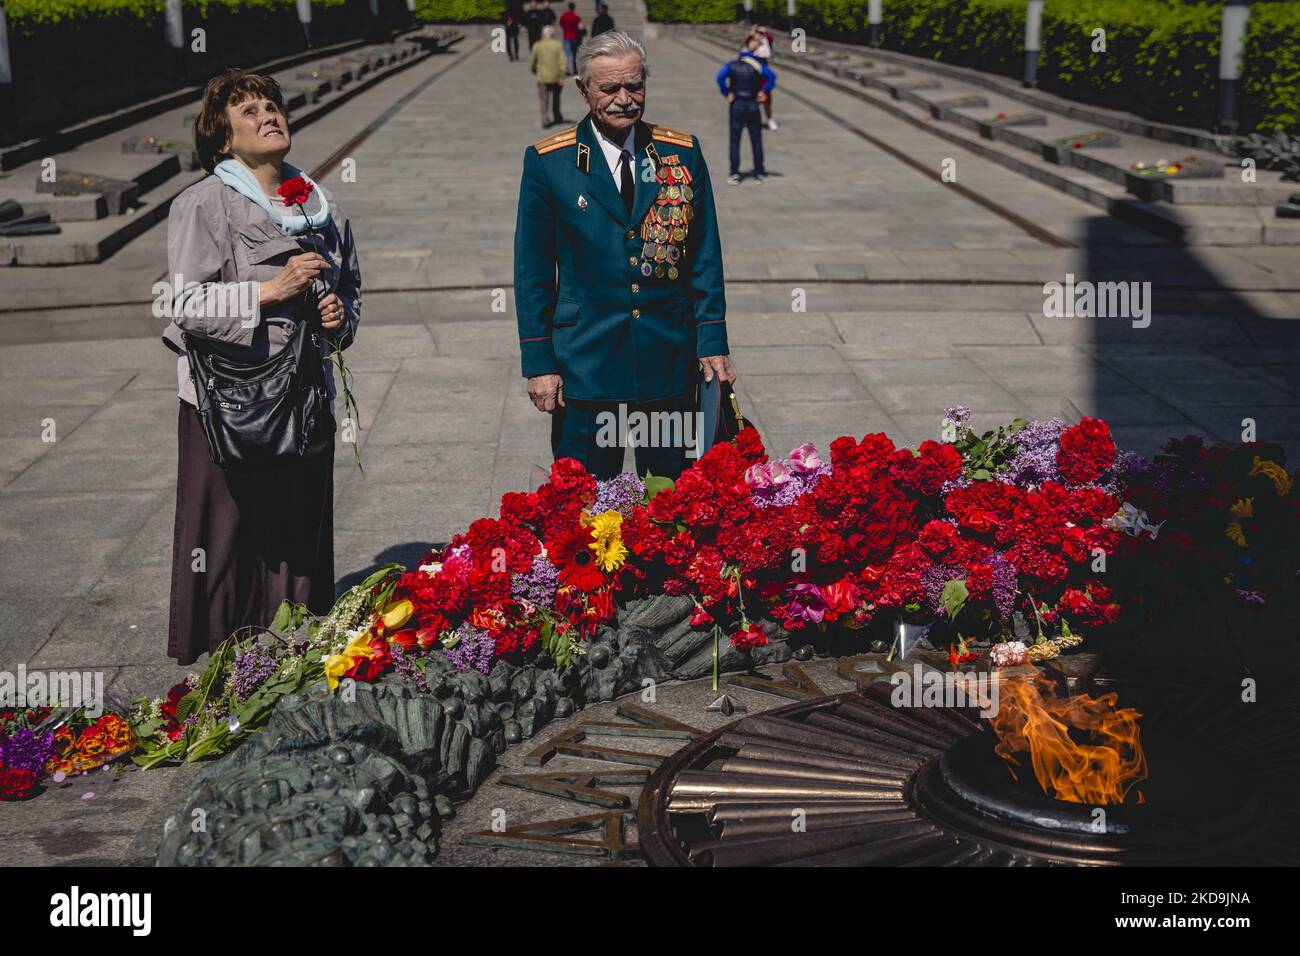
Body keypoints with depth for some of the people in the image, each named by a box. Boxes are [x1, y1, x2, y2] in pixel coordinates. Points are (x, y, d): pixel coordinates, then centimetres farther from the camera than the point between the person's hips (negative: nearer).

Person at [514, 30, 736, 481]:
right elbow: (532, 269, 1)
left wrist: (712, 342, 1)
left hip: (669, 362, 2)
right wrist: (538, 362, -3)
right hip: (585, 365, -2)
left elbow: (705, 257, 7)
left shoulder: (683, 153, 5)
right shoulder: (547, 161, -1)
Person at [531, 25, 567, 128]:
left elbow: (531, 62, 2)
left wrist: (535, 72, 21)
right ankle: (557, 118, 31)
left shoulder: (537, 46, -4)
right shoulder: (558, 45, -6)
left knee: (544, 101, 6)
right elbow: (562, 62, -13)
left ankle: (545, 121, 2)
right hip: (556, 77, 1)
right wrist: (561, 77, -10)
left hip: (542, 78, -1)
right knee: (556, 98, 19)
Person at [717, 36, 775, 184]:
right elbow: (772, 77, -14)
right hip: (753, 105, 0)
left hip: (736, 105, 0)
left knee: (735, 140, 4)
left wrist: (727, 94, -9)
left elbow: (720, 77, -15)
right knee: (756, 140, 8)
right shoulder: (758, 65, 1)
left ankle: (734, 174, -2)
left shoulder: (731, 65, 3)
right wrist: (764, 92, -6)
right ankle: (759, 173, 10)